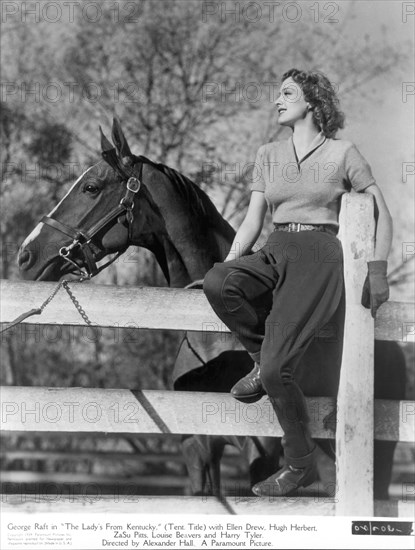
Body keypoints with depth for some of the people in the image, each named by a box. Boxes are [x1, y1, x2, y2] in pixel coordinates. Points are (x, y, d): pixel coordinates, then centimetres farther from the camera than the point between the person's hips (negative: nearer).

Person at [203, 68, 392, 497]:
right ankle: (262, 356, -6)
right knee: (216, 284, -30)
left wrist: (378, 272, -2)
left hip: (319, 256, -5)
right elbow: (252, 221, 13)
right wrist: (229, 264, -1)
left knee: (276, 367, -20)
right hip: (275, 254, 5)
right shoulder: (268, 155, 16)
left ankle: (301, 463, -3)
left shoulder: (342, 154, 3)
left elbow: (382, 213, 8)